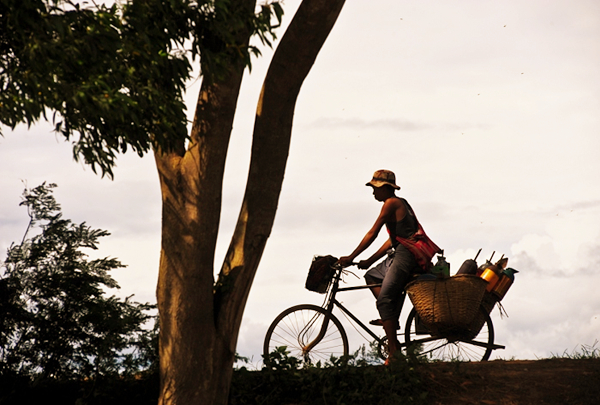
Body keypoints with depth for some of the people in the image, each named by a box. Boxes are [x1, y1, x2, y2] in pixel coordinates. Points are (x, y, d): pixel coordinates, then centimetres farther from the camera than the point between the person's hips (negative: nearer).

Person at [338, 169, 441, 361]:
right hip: (403, 253, 10)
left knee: (384, 299, -13)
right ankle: (391, 319, 8)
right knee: (371, 276, 21)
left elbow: (372, 234, -10)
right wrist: (370, 260, 20)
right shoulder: (400, 203, 22)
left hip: (406, 254, -10)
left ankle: (393, 351, -18)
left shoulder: (391, 203, -8)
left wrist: (350, 258, -5)